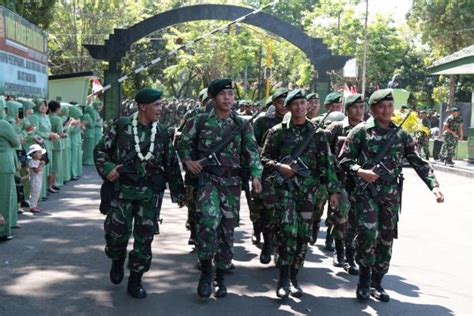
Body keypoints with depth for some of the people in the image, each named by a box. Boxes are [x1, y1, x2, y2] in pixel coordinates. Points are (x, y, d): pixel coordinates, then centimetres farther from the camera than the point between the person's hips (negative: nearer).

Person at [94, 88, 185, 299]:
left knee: (144, 237, 3)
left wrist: (178, 193, 12)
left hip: (150, 193, 2)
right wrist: (107, 169, -13)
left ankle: (135, 280, 17)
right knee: (117, 232, 0)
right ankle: (117, 262, 33)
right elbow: (100, 150, 5)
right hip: (122, 189, -2)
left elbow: (171, 165, 11)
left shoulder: (162, 133, 5)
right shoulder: (121, 126, -2)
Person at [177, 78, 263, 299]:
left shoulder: (242, 125, 5)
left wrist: (255, 175, -18)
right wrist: (188, 160, -5)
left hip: (232, 182, 2)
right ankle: (206, 270, -7)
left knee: (227, 229, 7)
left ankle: (220, 277, 22)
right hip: (208, 178, -2)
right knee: (209, 220, -25)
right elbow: (183, 144, 14)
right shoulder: (200, 121, 3)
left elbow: (252, 152, -3)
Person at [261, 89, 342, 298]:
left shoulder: (317, 133, 9)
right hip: (285, 186, -2)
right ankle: (283, 278, -6)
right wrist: (278, 166, -13)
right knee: (287, 230, -16)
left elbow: (327, 163, 7)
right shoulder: (278, 131, 4)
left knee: (303, 234, 3)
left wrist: (333, 190, 2)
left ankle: (293, 277, 16)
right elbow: (265, 157, 7)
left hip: (308, 188, 2)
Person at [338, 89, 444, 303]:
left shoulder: (401, 135, 8)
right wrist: (360, 171, -20)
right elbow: (344, 159, -1)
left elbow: (419, 163, 6)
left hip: (391, 193, 4)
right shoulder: (361, 131, -1)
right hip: (366, 190, -4)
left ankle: (376, 283, 22)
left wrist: (433, 185, -7)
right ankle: (364, 280, 5)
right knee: (368, 234, -17)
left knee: (386, 238, 7)